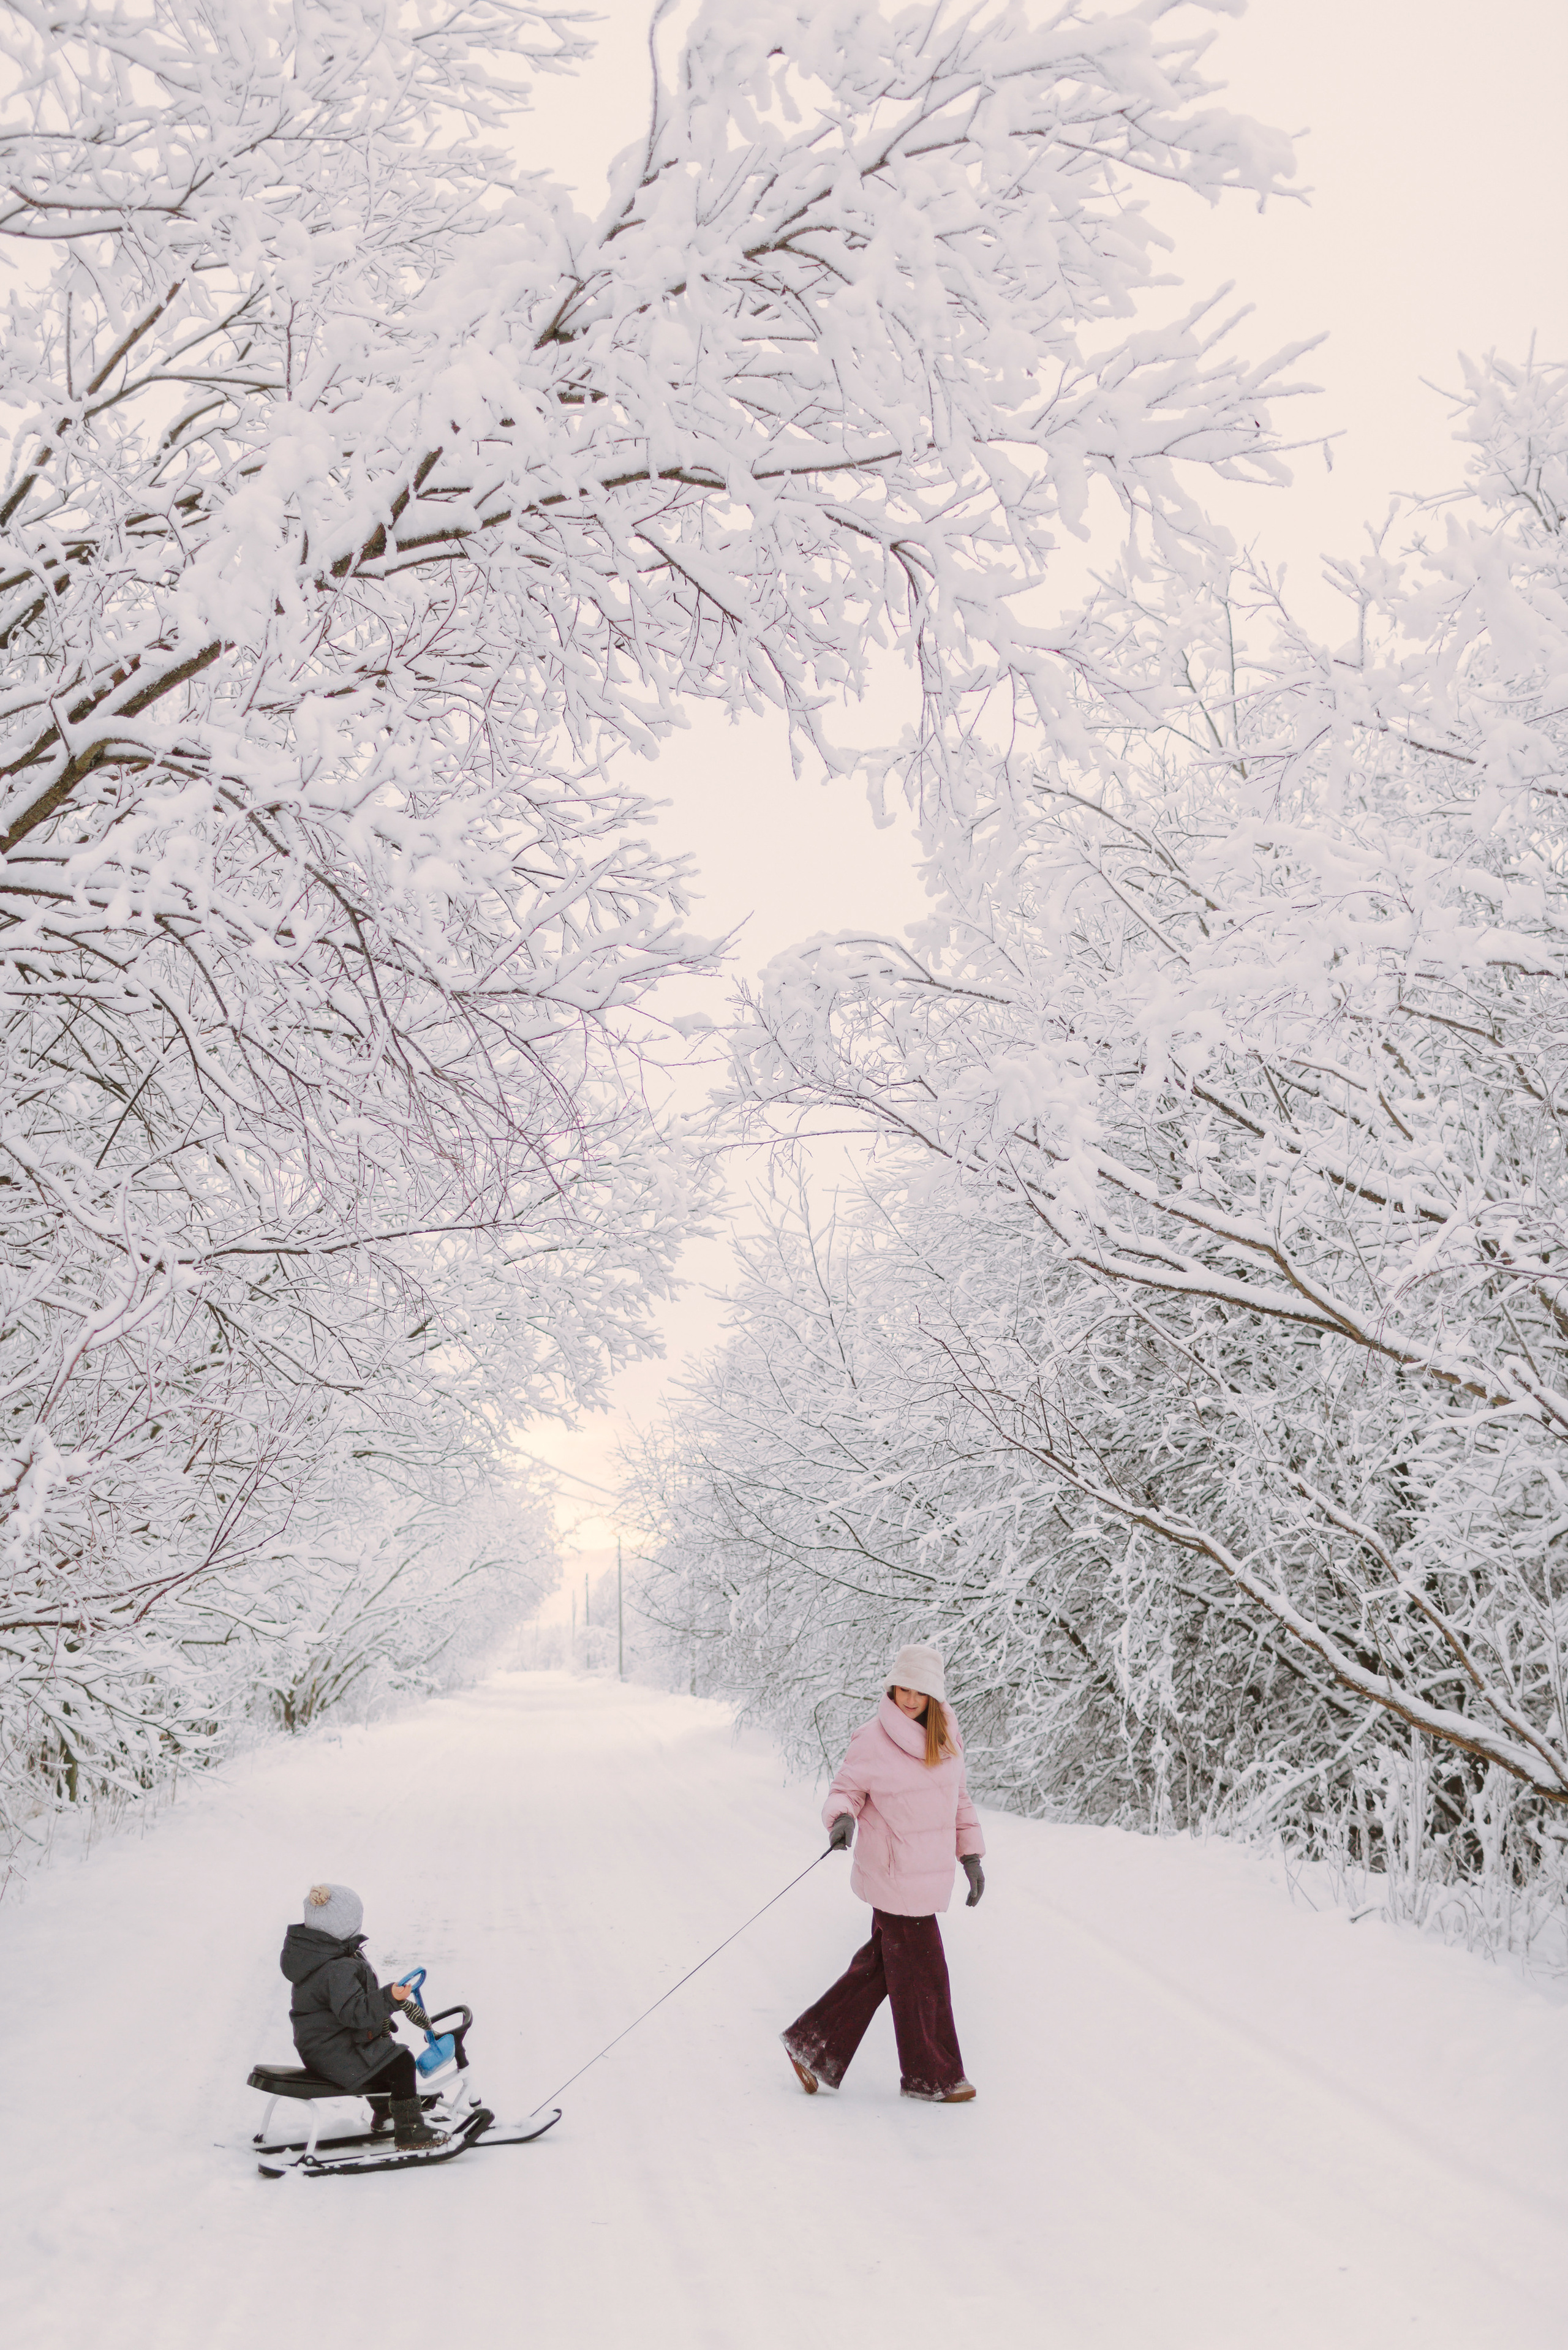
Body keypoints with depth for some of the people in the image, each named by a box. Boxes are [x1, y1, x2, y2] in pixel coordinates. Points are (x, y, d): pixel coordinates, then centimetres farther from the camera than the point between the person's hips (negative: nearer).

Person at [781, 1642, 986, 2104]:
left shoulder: (946, 1737, 5)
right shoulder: (873, 1741, -15)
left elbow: (957, 1798, 15)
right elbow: (845, 1790, -8)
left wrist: (971, 1854, 13)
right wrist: (842, 1819, -30)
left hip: (929, 1873, 7)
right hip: (895, 1875, -7)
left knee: (878, 1969, 15)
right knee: (921, 1974, 3)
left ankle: (813, 2045, 26)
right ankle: (930, 2076, 21)